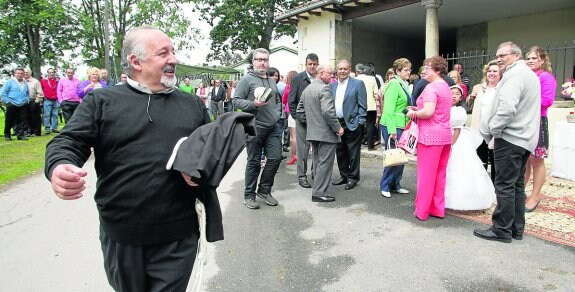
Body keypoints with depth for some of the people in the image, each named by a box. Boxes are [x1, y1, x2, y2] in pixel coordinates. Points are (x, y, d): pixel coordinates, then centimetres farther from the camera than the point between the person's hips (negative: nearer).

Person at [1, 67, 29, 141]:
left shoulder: (25, 83, 13)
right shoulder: (9, 82, -1)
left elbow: (27, 93, 24)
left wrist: (26, 100, 9)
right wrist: (8, 101, -8)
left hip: (23, 106, 4)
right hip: (12, 105, -3)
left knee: (22, 121, 2)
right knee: (9, 121, 3)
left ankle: (21, 135, 9)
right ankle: (7, 135, 16)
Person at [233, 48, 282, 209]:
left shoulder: (272, 81, 18)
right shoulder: (247, 79, -4)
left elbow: (278, 100, 27)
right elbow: (236, 100, -9)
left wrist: (277, 113, 9)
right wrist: (254, 104, -21)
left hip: (273, 128, 6)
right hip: (254, 127, -6)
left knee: (275, 158, 3)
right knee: (254, 162, 2)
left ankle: (264, 190, 22)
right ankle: (249, 195, 17)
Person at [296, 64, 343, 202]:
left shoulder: (307, 89, 13)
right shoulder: (324, 89, -16)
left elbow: (300, 109, 18)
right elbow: (328, 111, -25)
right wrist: (338, 128, -16)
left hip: (312, 132, 9)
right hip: (326, 133, -9)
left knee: (317, 162, 17)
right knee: (325, 163, -3)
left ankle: (318, 189, 25)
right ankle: (319, 193, 1)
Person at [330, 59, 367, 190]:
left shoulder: (358, 83, -2)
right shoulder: (332, 85, 11)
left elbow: (362, 105, -5)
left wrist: (360, 122, -12)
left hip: (352, 124, -5)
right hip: (336, 124, 5)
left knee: (353, 153, 3)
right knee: (340, 152, 13)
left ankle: (353, 178, 15)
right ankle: (343, 176, 27)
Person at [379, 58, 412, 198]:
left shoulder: (404, 85, 14)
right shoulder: (394, 85, -13)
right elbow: (388, 109, -19)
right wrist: (392, 130, -23)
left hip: (402, 126, 9)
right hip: (393, 126, -9)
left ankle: (395, 185, 23)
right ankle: (385, 186, 9)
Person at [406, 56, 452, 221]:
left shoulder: (431, 87, -12)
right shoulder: (446, 87, 17)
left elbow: (428, 112, -23)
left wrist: (413, 113, -6)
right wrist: (418, 109, 15)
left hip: (430, 135, -9)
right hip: (445, 134, 9)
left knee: (426, 174, -1)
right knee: (440, 174, 13)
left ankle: (421, 211, 8)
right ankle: (438, 209, 21)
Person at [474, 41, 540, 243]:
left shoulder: (514, 75, -13)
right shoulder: (530, 75, 21)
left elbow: (507, 108, -25)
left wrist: (493, 130, -11)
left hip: (510, 138, -10)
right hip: (524, 138, 10)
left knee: (505, 186, -5)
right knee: (517, 185, 14)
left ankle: (502, 230, 3)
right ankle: (516, 229, 21)